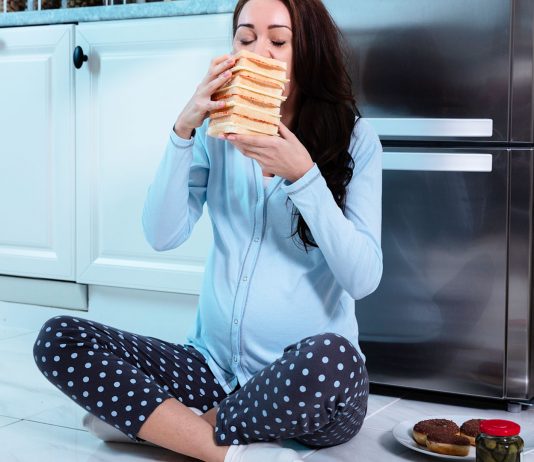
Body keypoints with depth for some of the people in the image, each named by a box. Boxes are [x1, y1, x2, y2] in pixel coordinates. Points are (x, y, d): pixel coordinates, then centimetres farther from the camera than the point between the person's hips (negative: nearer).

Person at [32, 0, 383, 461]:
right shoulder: (218, 131, 6)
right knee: (58, 339, -13)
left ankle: (155, 420, -14)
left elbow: (363, 278, -13)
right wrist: (184, 130, -15)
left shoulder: (354, 138, -3)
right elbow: (163, 235, -6)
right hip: (213, 366, 3)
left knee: (330, 358, -39)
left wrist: (302, 176, -22)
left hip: (310, 385, -3)